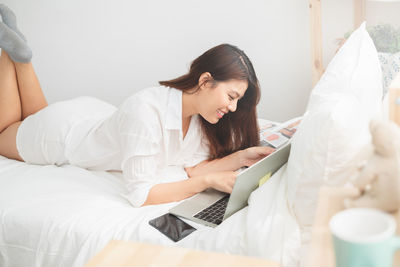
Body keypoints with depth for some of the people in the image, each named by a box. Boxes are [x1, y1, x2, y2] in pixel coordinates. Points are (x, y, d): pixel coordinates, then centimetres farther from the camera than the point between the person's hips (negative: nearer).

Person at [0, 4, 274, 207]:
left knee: (35, 114, 34)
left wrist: (241, 157, -32)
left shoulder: (199, 112, -21)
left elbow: (193, 166, -20)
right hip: (60, 131, -6)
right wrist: (209, 180, -45)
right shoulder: (146, 111, -45)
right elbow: (140, 194, -44)